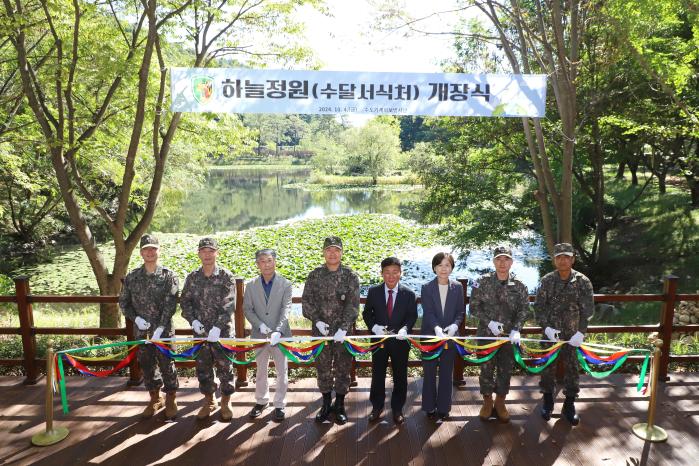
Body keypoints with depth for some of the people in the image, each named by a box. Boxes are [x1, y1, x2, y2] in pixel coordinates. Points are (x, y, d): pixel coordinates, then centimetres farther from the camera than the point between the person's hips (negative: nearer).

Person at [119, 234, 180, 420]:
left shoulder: (169, 276, -6)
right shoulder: (132, 277, 4)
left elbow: (170, 305, -11)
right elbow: (123, 302, 10)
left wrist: (160, 328, -18)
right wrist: (136, 318, -6)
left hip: (164, 330, -3)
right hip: (142, 331, 3)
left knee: (166, 364, 3)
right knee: (146, 365, 12)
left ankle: (171, 399, 20)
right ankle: (155, 399, 30)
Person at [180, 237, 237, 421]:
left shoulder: (226, 277, -8)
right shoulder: (192, 277, 3)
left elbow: (229, 306, -13)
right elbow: (185, 301, 8)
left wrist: (218, 327, -22)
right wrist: (193, 320, -8)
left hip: (222, 332, -3)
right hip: (200, 331, 3)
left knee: (225, 368, 6)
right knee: (203, 368, 12)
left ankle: (226, 402, 24)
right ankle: (209, 401, 31)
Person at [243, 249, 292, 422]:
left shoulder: (285, 284, -6)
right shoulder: (251, 285, 2)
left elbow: (286, 309, -13)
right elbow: (247, 309, 0)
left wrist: (278, 331, -25)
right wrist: (260, 325, -15)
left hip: (280, 335, -2)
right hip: (259, 335, 2)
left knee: (282, 371, 6)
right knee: (261, 370, 17)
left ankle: (279, 405, 21)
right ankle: (261, 401, 34)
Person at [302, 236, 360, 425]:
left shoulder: (350, 276, -4)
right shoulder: (314, 275, 1)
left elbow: (353, 305, -9)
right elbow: (306, 302, 1)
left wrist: (343, 329, -19)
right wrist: (317, 320, -14)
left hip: (343, 332, -1)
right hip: (321, 331, 2)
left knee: (343, 369, 8)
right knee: (323, 368, 12)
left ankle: (339, 405, 24)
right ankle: (326, 404, 28)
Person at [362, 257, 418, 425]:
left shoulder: (409, 294, -6)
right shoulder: (373, 292, -4)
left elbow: (412, 316, -2)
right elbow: (367, 313, 2)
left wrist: (405, 329, -21)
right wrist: (374, 327, -15)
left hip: (400, 341, 0)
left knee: (400, 376, 10)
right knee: (377, 375, 12)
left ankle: (397, 409, 28)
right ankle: (377, 407, 30)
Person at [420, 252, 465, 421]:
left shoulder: (457, 287, 0)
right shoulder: (427, 288, -6)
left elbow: (460, 311, 1)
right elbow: (428, 312, -14)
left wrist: (455, 325, -18)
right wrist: (437, 328, -30)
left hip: (450, 337, 1)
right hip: (430, 336, -1)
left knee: (446, 374, 10)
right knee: (429, 373, 9)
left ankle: (444, 407, 24)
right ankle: (430, 407, 23)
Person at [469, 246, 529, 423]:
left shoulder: (519, 286, -2)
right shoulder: (482, 282, -6)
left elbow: (523, 310, -2)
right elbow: (474, 307, -3)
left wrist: (516, 330, -16)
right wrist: (489, 322, -15)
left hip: (509, 336, 1)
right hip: (486, 335, -1)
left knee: (506, 370, 10)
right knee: (486, 370, 8)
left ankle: (500, 403, 28)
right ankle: (487, 402, 27)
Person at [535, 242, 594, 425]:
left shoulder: (583, 282, -6)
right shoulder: (547, 280, -5)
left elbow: (587, 310, -5)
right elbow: (539, 307, -1)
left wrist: (581, 332, -15)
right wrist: (546, 327, -13)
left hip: (573, 336, 0)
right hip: (550, 333, 1)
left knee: (572, 369, 8)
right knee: (547, 367, 9)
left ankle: (569, 405, 25)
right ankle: (548, 402, 28)